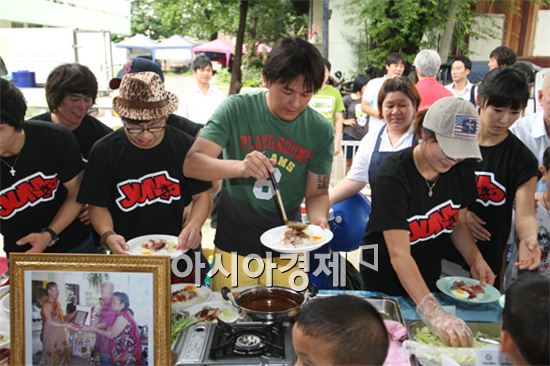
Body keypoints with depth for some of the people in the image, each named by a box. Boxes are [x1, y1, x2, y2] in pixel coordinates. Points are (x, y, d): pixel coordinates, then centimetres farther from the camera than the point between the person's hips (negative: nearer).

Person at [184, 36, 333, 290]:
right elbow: (191, 164, -20)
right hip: (233, 246, -1)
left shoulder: (321, 130, -6)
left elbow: (317, 192, 0)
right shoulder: (236, 109, -13)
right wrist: (239, 167, -38)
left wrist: (318, 217, -23)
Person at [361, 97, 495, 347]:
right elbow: (399, 255, -34)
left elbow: (458, 223, 4)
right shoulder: (393, 175, -30)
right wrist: (435, 314, -42)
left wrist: (476, 261, -14)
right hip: (385, 282, -5)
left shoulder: (461, 167, -11)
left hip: (430, 278, 5)